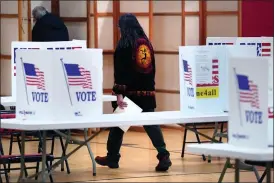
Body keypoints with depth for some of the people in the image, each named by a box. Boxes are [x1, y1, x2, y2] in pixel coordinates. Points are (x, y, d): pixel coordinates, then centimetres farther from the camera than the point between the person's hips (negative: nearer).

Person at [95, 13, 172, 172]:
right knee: (151, 123, 0)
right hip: (147, 91, 4)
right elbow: (152, 68, 14)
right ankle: (163, 156, -15)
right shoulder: (147, 43, 8)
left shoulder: (124, 44, -8)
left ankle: (112, 158, 18)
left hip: (130, 91, -4)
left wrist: (119, 93, -18)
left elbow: (120, 70, -14)